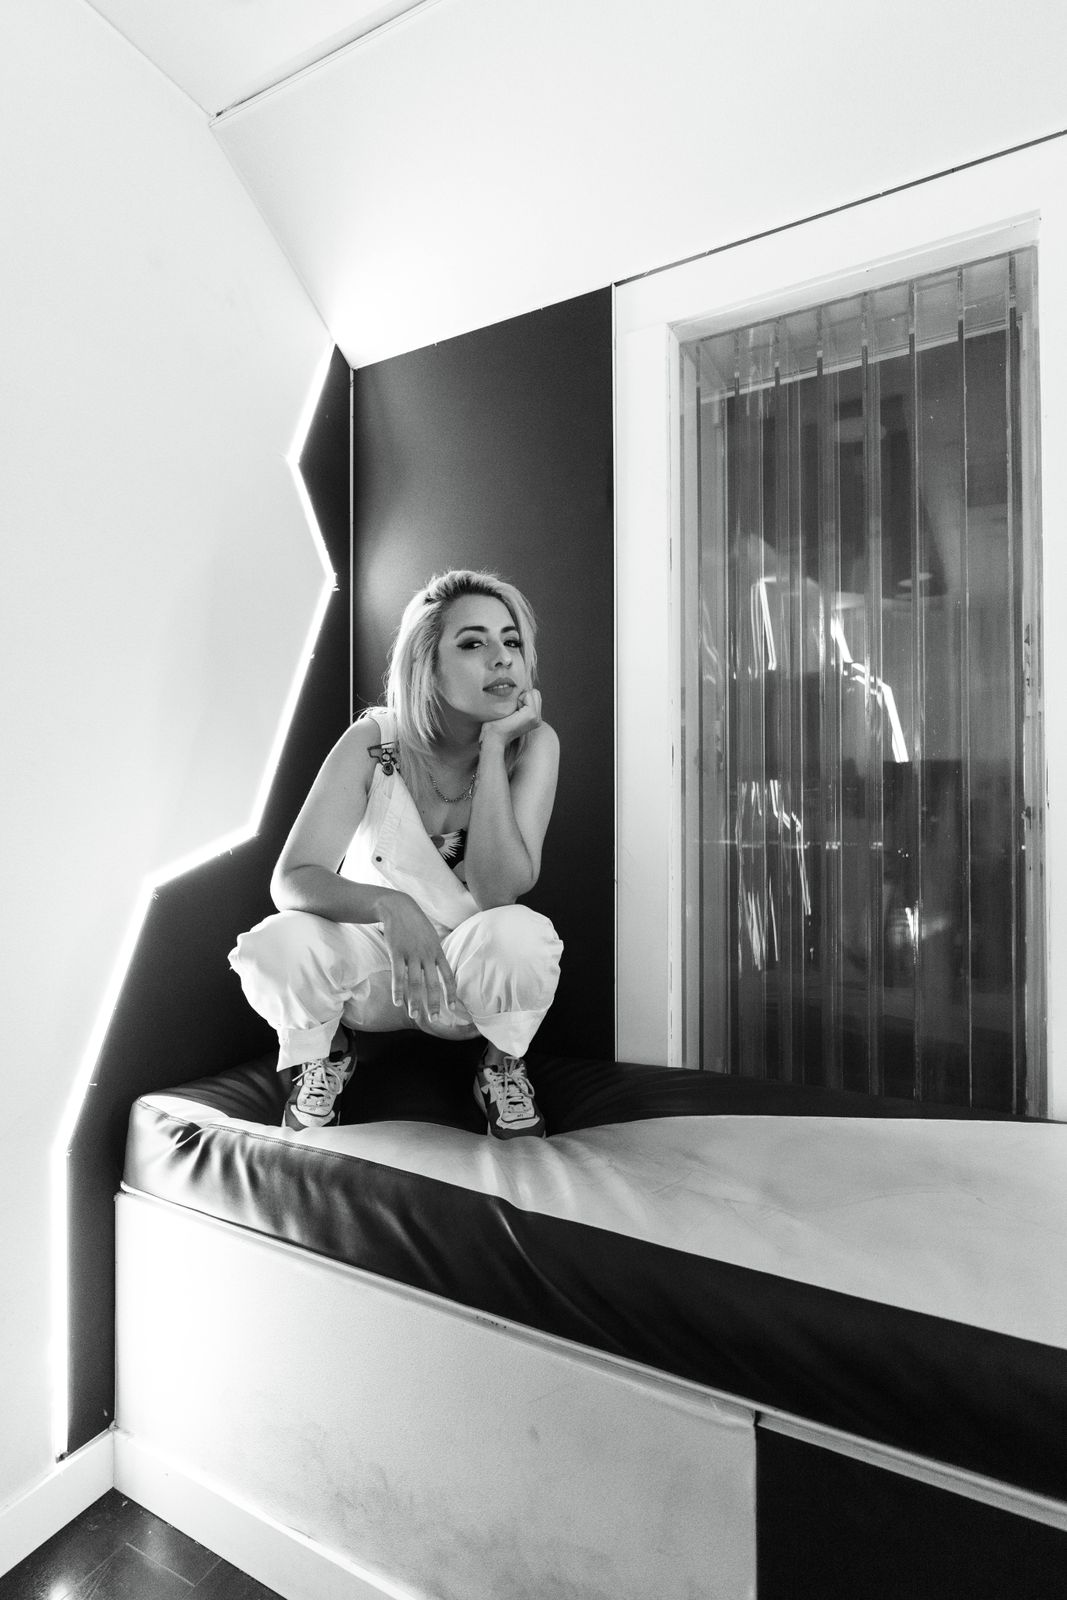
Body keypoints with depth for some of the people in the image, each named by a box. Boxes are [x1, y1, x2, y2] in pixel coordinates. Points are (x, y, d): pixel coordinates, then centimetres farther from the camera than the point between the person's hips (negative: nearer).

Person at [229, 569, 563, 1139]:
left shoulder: (533, 744, -16)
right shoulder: (373, 742, -16)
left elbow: (497, 888, -26)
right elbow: (291, 880, -22)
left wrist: (493, 746, -29)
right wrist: (389, 907, -42)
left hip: (471, 974, 0)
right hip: (370, 966, 1)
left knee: (520, 936, -35)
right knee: (275, 944, -30)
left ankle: (502, 1067, 2)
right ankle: (321, 1055, 8)